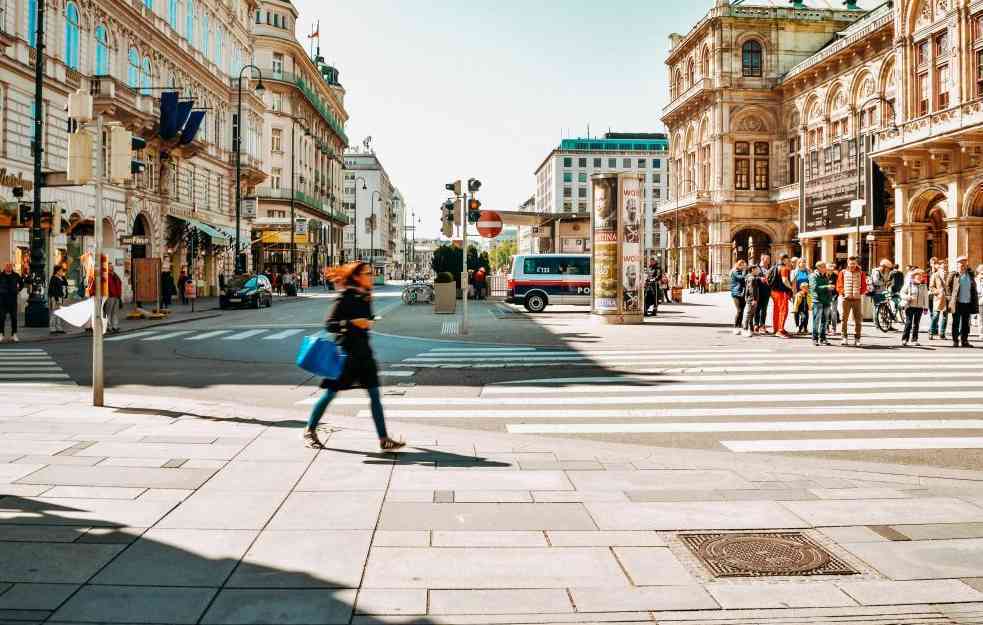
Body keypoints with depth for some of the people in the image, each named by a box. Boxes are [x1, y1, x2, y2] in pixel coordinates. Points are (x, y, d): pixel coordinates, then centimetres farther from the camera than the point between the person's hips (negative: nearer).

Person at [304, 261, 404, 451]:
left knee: (375, 394, 0)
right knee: (331, 393, 4)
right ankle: (310, 431, 23)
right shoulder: (345, 299, -12)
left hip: (363, 352, 7)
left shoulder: (366, 297, 9)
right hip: (346, 352, -7)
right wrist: (352, 323, -25)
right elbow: (329, 324, -15)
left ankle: (384, 439, 0)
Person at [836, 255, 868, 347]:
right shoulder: (843, 273, 6)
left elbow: (864, 286, 8)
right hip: (846, 299, -1)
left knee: (858, 319, 1)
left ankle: (857, 339, 6)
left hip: (857, 299, 1)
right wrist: (843, 292, -10)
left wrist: (859, 293, -6)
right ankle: (844, 338, 3)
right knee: (844, 318, -3)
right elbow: (839, 286, 4)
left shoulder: (861, 273, 8)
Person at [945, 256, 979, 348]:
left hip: (968, 303, 3)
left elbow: (974, 289, 13)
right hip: (957, 303, -3)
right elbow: (947, 286, 2)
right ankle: (955, 341, 7)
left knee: (966, 323, 7)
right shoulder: (953, 275, -2)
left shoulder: (970, 275, 9)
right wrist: (950, 297, -6)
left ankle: (964, 340, 15)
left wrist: (975, 301, 6)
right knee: (956, 323, 2)